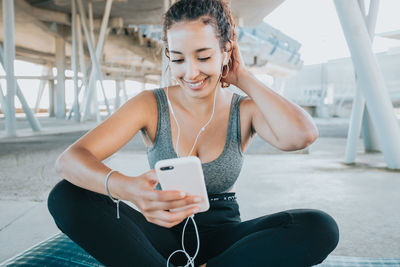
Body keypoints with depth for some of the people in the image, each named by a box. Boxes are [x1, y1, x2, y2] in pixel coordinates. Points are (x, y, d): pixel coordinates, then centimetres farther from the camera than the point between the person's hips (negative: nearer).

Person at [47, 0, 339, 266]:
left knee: (321, 227, -25)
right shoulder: (151, 105, -7)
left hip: (221, 236, 1)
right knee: (66, 196, -23)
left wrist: (244, 78, -14)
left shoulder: (245, 109, -4)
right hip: (163, 235, 0)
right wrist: (126, 188, -41)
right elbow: (69, 159, -19)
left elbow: (302, 135, -27)